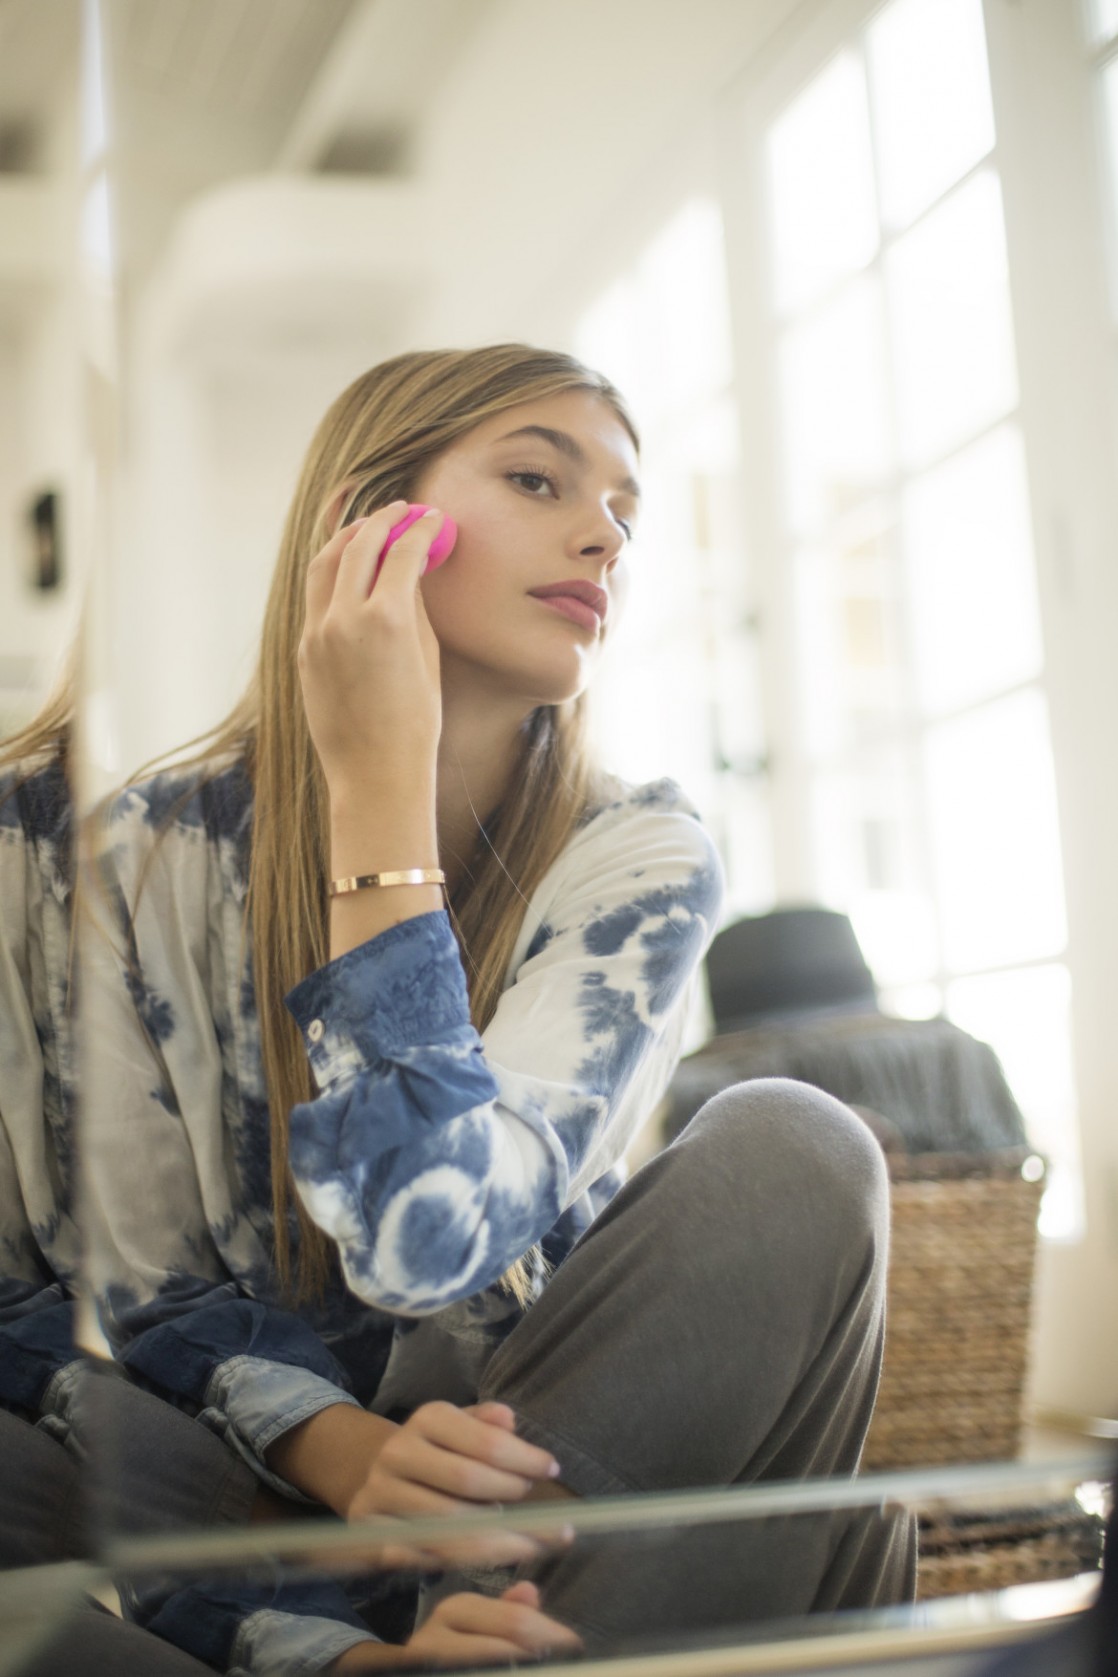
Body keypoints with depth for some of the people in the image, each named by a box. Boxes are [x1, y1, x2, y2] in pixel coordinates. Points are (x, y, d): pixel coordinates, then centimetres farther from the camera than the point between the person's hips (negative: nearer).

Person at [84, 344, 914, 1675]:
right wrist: (343, 1452, -26)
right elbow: (156, 1291, -4)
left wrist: (385, 780, -25)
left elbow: (426, 1240, -25)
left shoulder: (641, 862, -10)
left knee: (792, 1156, -27)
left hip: (551, 1462, 3)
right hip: (268, 1459, -2)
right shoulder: (156, 854, -8)